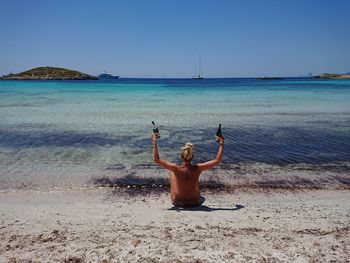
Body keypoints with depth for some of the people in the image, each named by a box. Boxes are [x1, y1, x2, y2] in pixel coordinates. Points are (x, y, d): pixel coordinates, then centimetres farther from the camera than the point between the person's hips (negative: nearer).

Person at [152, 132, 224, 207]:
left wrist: (154, 141, -13)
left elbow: (156, 160, -18)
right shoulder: (197, 169, -20)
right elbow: (217, 161, -11)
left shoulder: (176, 169, -24)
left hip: (178, 203, -1)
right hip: (195, 202, 1)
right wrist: (221, 143, -5)